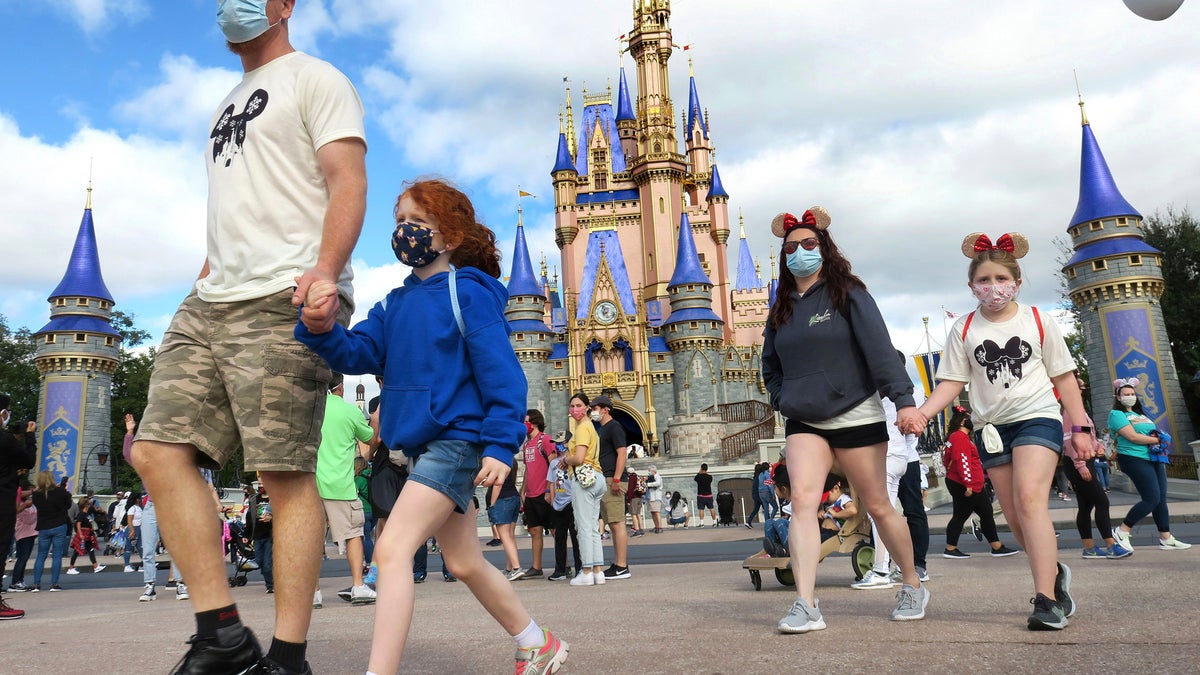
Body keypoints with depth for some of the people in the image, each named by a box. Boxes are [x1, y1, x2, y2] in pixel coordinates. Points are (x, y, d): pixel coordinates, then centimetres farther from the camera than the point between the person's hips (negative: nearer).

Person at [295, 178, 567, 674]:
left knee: (392, 549, -17)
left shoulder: (467, 292, -9)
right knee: (465, 563, 17)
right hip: (426, 445, 9)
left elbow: (501, 373, -14)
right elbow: (359, 353, 0)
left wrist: (500, 445, -20)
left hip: (457, 439, -9)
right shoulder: (395, 304, 13)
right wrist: (319, 328, -20)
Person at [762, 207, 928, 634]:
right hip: (804, 423, 4)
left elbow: (879, 348, -15)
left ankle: (913, 587, 31)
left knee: (877, 506, 8)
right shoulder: (782, 308, 10)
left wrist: (902, 399, -24)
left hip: (856, 418, -4)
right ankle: (806, 606, -16)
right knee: (802, 499, -15)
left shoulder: (848, 294, -4)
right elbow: (771, 365, 23)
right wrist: (782, 399, 8)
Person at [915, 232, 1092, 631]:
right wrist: (922, 412, -16)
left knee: (1030, 499, -22)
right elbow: (952, 382, 1)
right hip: (991, 427, 3)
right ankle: (1055, 573, 31)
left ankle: (1045, 600, -21)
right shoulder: (964, 330, 3)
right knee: (1015, 517, 6)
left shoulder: (1037, 321, 2)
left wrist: (1080, 427, 2)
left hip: (1037, 418, -3)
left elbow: (1063, 377, 7)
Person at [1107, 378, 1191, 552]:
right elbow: (1132, 436, -15)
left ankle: (1166, 539, 10)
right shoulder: (1117, 414, -5)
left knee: (1161, 498, 5)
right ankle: (1122, 532, -4)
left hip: (1154, 459, 9)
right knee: (1152, 499, -13)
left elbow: (1154, 433, 22)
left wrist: (1156, 438, 0)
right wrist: (1158, 440, -6)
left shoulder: (1139, 414, 22)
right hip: (1135, 459, -9)